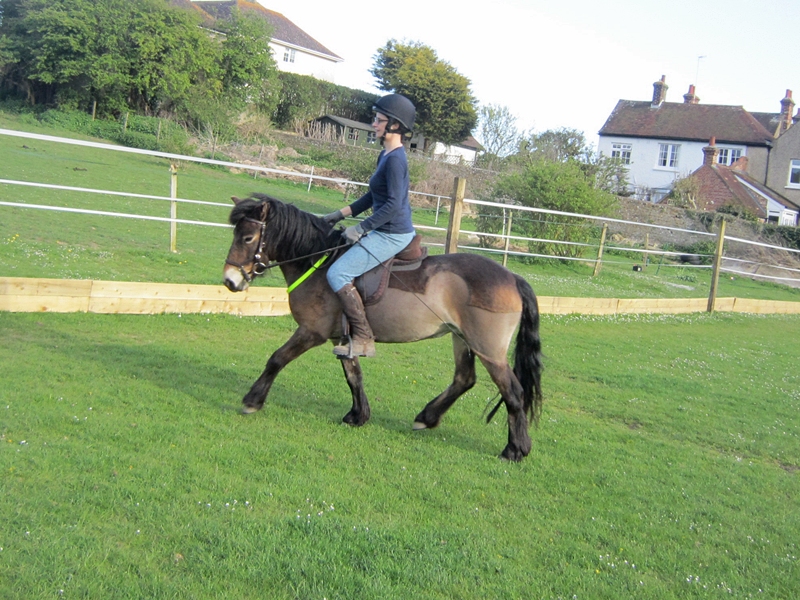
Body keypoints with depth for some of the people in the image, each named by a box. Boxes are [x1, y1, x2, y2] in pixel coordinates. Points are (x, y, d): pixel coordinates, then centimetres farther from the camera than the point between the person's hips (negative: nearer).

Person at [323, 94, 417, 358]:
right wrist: (342, 214, 19)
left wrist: (361, 228, -22)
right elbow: (373, 197, 22)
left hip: (392, 235, -11)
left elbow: (394, 204, -25)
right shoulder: (386, 155, 13)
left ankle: (363, 339, -12)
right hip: (386, 231, 11)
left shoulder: (396, 159, -18)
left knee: (337, 274, -16)